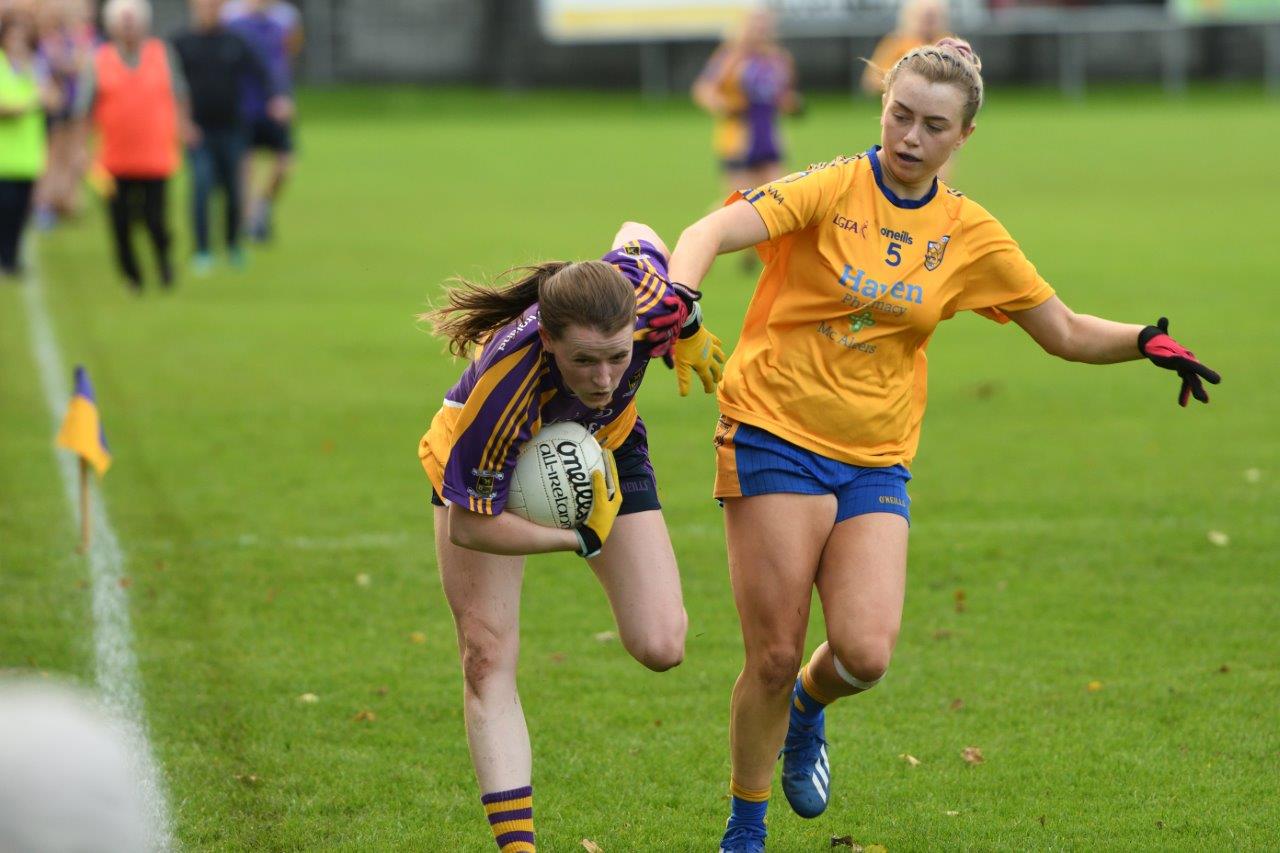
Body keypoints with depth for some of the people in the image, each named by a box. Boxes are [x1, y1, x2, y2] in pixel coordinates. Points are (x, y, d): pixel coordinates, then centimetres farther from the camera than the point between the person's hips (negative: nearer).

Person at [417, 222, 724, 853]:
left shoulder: (645, 295, -34)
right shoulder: (506, 384, -45)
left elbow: (638, 235, -6)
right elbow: (469, 525, -33)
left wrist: (689, 328, 3)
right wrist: (581, 539, -24)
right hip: (488, 468, -3)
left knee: (661, 649, -9)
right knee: (487, 658, -13)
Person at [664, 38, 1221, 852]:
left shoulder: (971, 236, 6)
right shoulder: (831, 189, -7)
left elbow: (1066, 332, 14)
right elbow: (711, 234, -21)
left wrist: (1147, 341, -5)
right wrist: (679, 298, -42)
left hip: (875, 462, 3)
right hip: (776, 438, -3)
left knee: (864, 654, -14)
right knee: (775, 656, -6)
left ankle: (809, 706, 23)